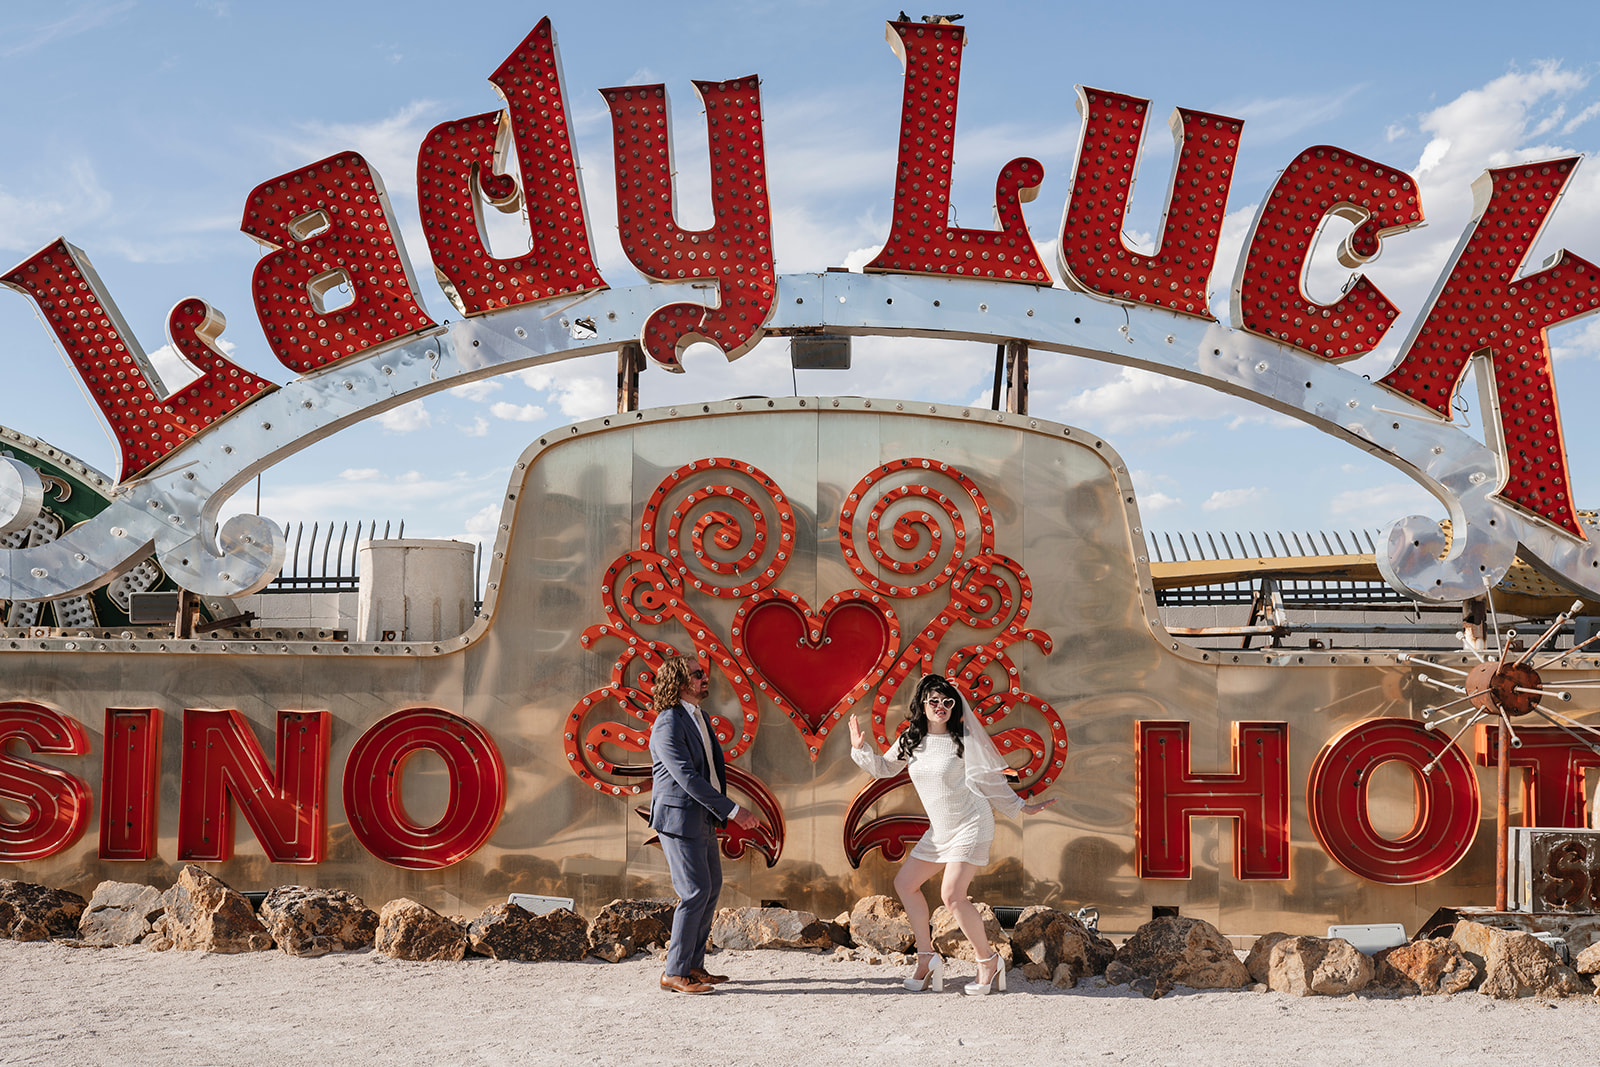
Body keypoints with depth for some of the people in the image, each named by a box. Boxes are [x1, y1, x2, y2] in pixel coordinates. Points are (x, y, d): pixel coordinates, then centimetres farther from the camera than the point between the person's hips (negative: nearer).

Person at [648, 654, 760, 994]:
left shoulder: (698, 716, 12)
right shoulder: (668, 726, -18)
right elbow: (687, 777, -24)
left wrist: (717, 814, 14)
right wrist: (732, 810, -23)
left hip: (703, 819, 10)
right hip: (679, 819, -10)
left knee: (712, 888, 13)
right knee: (695, 892, -10)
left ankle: (693, 964, 21)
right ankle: (675, 972, -2)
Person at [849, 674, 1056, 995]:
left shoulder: (964, 739, -11)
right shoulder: (912, 740, 4)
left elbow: (989, 780, -1)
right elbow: (884, 768, 18)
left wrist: (1021, 807, 2)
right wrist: (861, 748, 3)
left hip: (970, 825, -7)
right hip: (939, 829, 7)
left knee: (952, 894, -18)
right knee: (905, 883, 7)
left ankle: (989, 961, -2)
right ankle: (927, 957, 14)